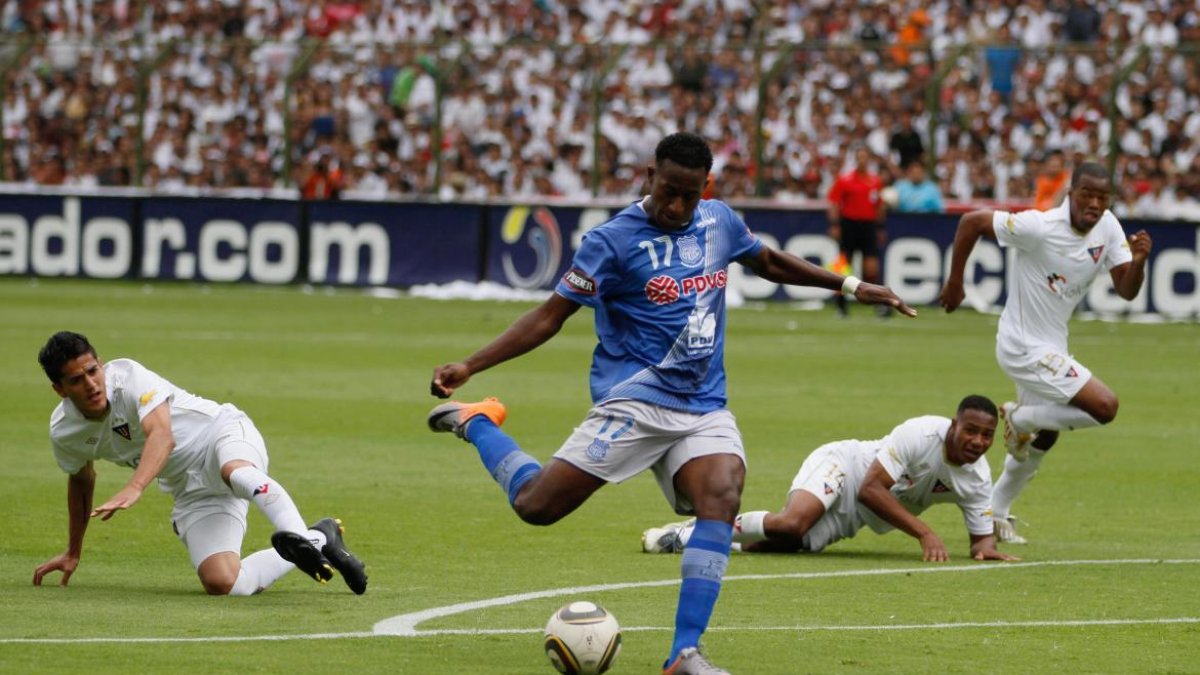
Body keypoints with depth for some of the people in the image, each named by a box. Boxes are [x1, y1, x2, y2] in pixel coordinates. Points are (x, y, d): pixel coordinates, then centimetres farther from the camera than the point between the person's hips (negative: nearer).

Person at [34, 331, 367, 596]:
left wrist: (134, 488, -55)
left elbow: (161, 435, -37)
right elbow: (81, 479, 21)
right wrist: (73, 552, 33)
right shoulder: (63, 432, -1)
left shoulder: (127, 376, -20)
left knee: (234, 471, -44)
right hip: (191, 491, 5)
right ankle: (317, 542, -1)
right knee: (221, 584, -19)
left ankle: (297, 535, -61)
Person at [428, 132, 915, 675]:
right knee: (537, 504, -13)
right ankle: (475, 423, 18)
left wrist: (851, 286, 28)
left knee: (723, 498, -23)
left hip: (705, 408, 4)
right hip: (635, 400, -4)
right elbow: (549, 317, -6)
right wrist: (468, 366, -15)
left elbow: (769, 262, 29)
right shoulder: (612, 241, -8)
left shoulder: (719, 221, 8)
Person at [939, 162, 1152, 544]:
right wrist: (954, 282, -11)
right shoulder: (1040, 227, -25)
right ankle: (1020, 418, 3)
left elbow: (1126, 290, -5)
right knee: (1104, 407, -17)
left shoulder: (1108, 227, -5)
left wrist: (1137, 261, -26)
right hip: (1025, 349, -9)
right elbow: (971, 222, -18)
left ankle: (996, 512, 38)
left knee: (1042, 438, 22)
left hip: (1050, 347, 9)